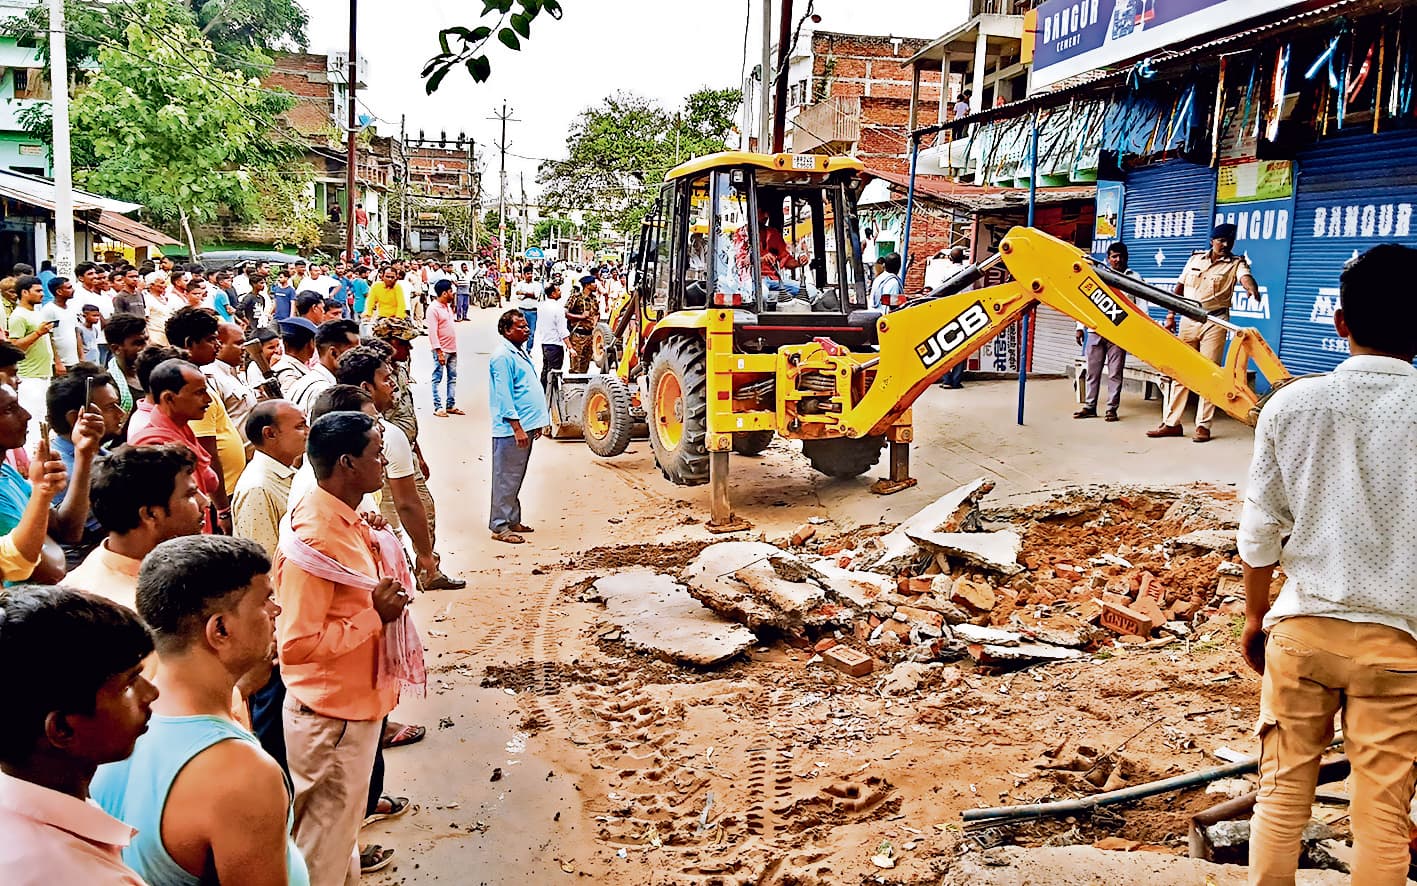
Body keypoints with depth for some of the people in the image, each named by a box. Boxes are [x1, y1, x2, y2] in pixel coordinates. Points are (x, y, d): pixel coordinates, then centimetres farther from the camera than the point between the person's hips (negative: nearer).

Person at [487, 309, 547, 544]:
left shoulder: (519, 352, 16)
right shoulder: (503, 357, -15)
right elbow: (503, 396, -19)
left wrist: (536, 422, 21)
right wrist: (517, 427, -22)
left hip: (525, 426, 10)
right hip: (510, 430, -10)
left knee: (516, 478, 16)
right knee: (506, 479, -4)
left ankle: (512, 520, 25)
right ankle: (500, 527, 2)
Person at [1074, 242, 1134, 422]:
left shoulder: (1133, 278, 8)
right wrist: (1080, 326, 6)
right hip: (1095, 331, 2)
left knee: (1115, 372, -2)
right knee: (1093, 371, 5)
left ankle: (1112, 408, 4)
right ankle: (1090, 406, 11)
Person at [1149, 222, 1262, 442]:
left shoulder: (1236, 263, -1)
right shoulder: (1196, 259, 10)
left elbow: (1245, 277, -23)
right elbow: (1180, 287, 14)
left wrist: (1252, 289, -46)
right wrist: (1171, 315, 8)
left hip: (1214, 323, -3)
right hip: (1188, 320, 4)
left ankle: (1203, 426, 2)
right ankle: (1171, 423, 11)